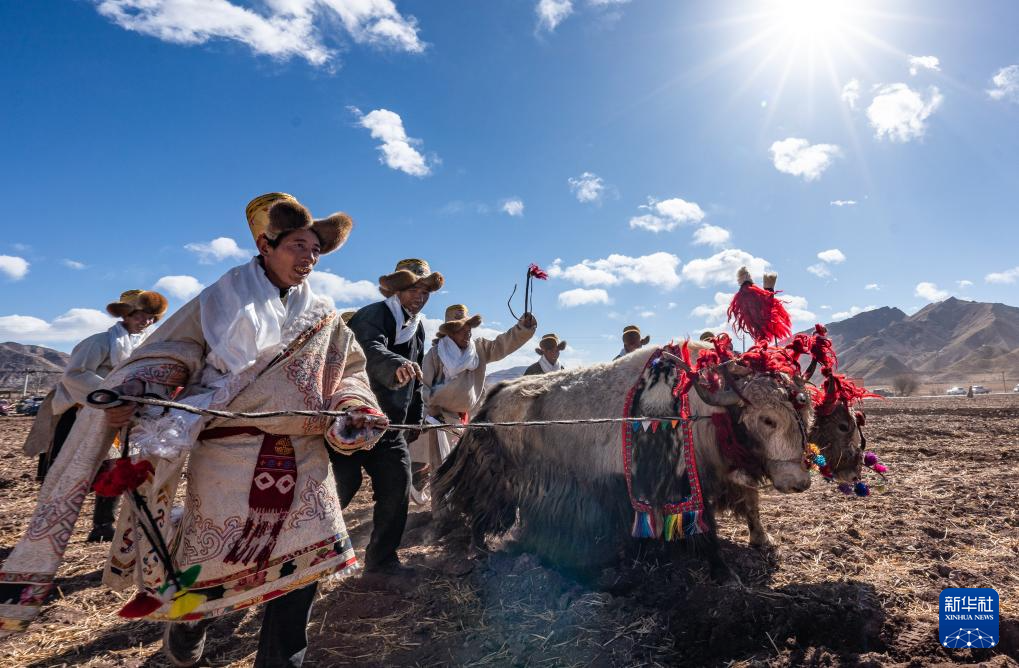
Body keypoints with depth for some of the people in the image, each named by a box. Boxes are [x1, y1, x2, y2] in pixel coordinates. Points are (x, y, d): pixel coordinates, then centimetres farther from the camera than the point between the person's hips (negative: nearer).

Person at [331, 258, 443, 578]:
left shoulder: (418, 328, 13)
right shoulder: (373, 316, -14)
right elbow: (373, 351, -38)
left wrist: (415, 419, 20)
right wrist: (397, 364, -58)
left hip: (390, 424, 8)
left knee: (398, 487, 4)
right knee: (343, 486, -8)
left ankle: (381, 560, 18)